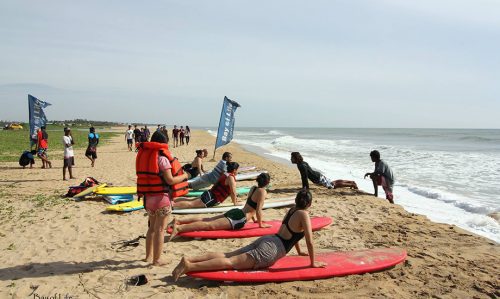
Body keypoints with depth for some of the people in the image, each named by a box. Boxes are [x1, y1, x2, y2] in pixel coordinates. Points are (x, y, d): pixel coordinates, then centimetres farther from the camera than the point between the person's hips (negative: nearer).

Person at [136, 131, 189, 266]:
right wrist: (184, 176, -3)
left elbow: (145, 177, 10)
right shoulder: (162, 159, -15)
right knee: (159, 230, 2)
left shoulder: (145, 157, 6)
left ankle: (148, 256, 30)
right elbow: (170, 180, -17)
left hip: (148, 197, 7)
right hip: (161, 198, -7)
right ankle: (156, 260, 9)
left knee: (151, 227, 21)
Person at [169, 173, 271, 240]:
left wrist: (254, 219, 34)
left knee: (207, 219, 10)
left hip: (235, 212, 9)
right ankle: (179, 228, -33)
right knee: (210, 225, -20)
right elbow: (258, 210, -13)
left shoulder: (253, 188, 19)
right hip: (239, 219, -9)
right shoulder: (262, 192, -8)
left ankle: (179, 221, 3)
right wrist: (261, 224, 0)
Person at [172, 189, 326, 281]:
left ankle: (189, 259, -12)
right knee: (231, 261, -19)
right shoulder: (304, 214, -4)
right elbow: (309, 241, -5)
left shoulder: (292, 210, 21)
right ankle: (189, 266, -31)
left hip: (266, 239, 8)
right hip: (272, 248, -8)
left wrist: (299, 251, 43)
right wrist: (313, 262, 5)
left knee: (227, 255, 0)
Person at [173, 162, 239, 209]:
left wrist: (234, 197, 29)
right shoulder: (231, 177, -12)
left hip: (209, 194, 9)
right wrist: (235, 203, -3)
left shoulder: (226, 174, 17)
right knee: (190, 204, -18)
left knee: (190, 200, 14)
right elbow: (233, 192, -16)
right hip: (210, 198, -9)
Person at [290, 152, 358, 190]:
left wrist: (306, 187, -20)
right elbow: (303, 176, 18)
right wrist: (303, 186, 19)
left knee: (334, 185, -2)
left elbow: (305, 177, -25)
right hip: (318, 176, 9)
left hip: (319, 179, -9)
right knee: (334, 182, 20)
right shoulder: (302, 163, 9)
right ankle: (352, 182, 26)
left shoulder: (301, 166, -22)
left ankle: (352, 184, 0)